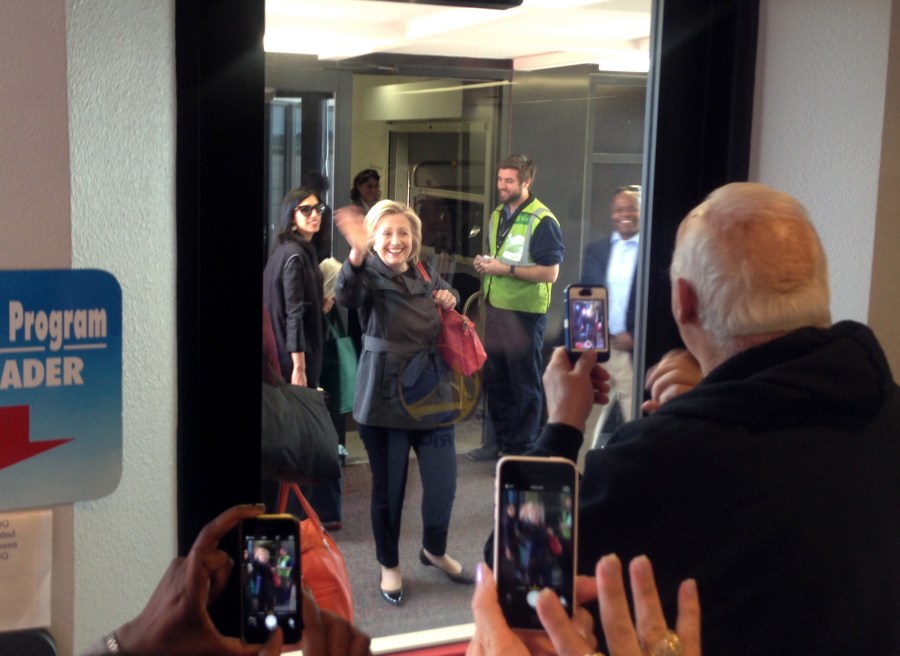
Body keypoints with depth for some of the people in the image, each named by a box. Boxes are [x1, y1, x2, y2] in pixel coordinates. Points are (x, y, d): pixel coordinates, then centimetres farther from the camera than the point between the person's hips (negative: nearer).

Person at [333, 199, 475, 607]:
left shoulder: (426, 275, 8)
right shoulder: (371, 275, -9)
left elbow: (448, 298, 30)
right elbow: (347, 294, -34)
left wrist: (450, 299, 4)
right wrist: (357, 253, -53)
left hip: (430, 394, 5)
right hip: (384, 398, -4)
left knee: (443, 484, 7)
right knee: (388, 487, 6)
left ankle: (434, 551, 34)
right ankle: (390, 566, 27)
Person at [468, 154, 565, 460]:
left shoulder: (542, 221, -13)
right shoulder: (497, 216, 12)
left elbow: (550, 272, -19)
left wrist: (506, 269, -21)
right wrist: (484, 264, 4)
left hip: (525, 313, -8)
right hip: (495, 308, 8)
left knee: (524, 383, 3)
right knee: (495, 378, 15)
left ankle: (521, 449, 14)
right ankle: (497, 440, 29)